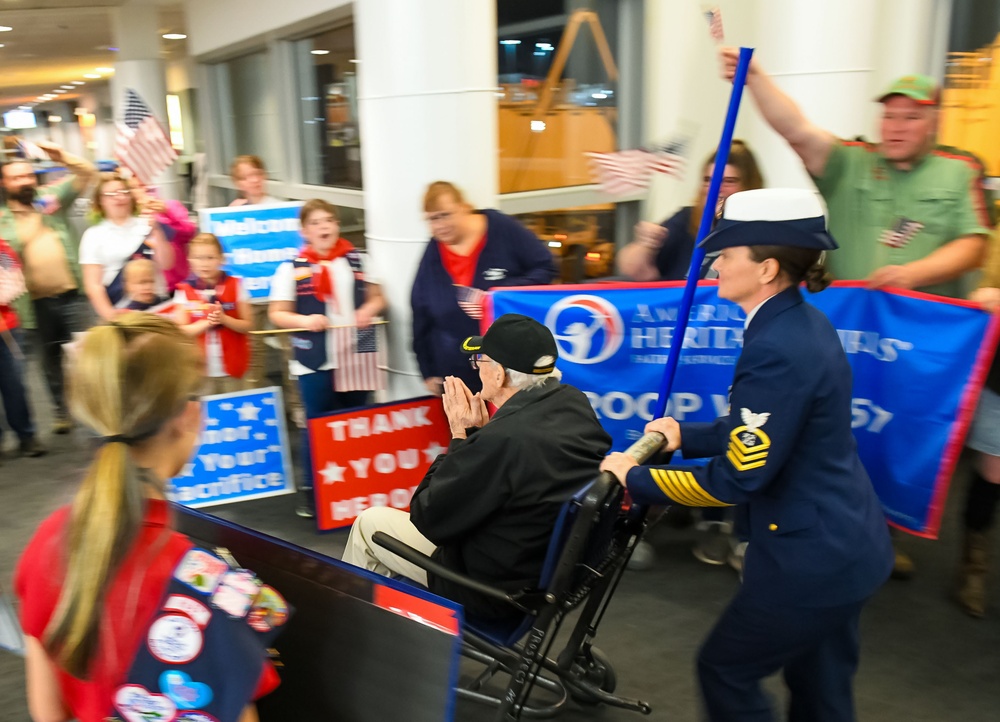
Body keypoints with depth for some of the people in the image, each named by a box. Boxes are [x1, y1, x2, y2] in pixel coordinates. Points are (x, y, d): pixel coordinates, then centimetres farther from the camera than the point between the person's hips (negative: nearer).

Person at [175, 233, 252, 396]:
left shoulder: (235, 286, -1)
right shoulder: (184, 291, -1)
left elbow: (247, 326, -1)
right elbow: (181, 331, -3)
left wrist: (224, 319, -18)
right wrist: (207, 322, -19)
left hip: (231, 368, 0)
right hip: (201, 369, 0)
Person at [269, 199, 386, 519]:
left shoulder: (357, 260, 5)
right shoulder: (292, 269, -3)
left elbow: (377, 297, 12)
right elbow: (278, 314, -3)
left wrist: (368, 310, -9)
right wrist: (304, 320, -21)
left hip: (357, 358, 3)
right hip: (315, 363, -2)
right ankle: (312, 492, 18)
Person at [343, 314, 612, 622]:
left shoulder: (503, 438, -35)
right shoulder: (574, 404, -9)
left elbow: (428, 517, -20)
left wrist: (460, 435, -13)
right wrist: (480, 430, -5)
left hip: (495, 587, -8)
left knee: (368, 522, 12)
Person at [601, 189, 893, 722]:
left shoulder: (777, 350, -27)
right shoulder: (804, 324, 3)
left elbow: (736, 479, -25)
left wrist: (636, 479, -14)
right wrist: (687, 436, 13)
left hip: (811, 560, -9)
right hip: (845, 544, 9)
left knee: (725, 669, 13)